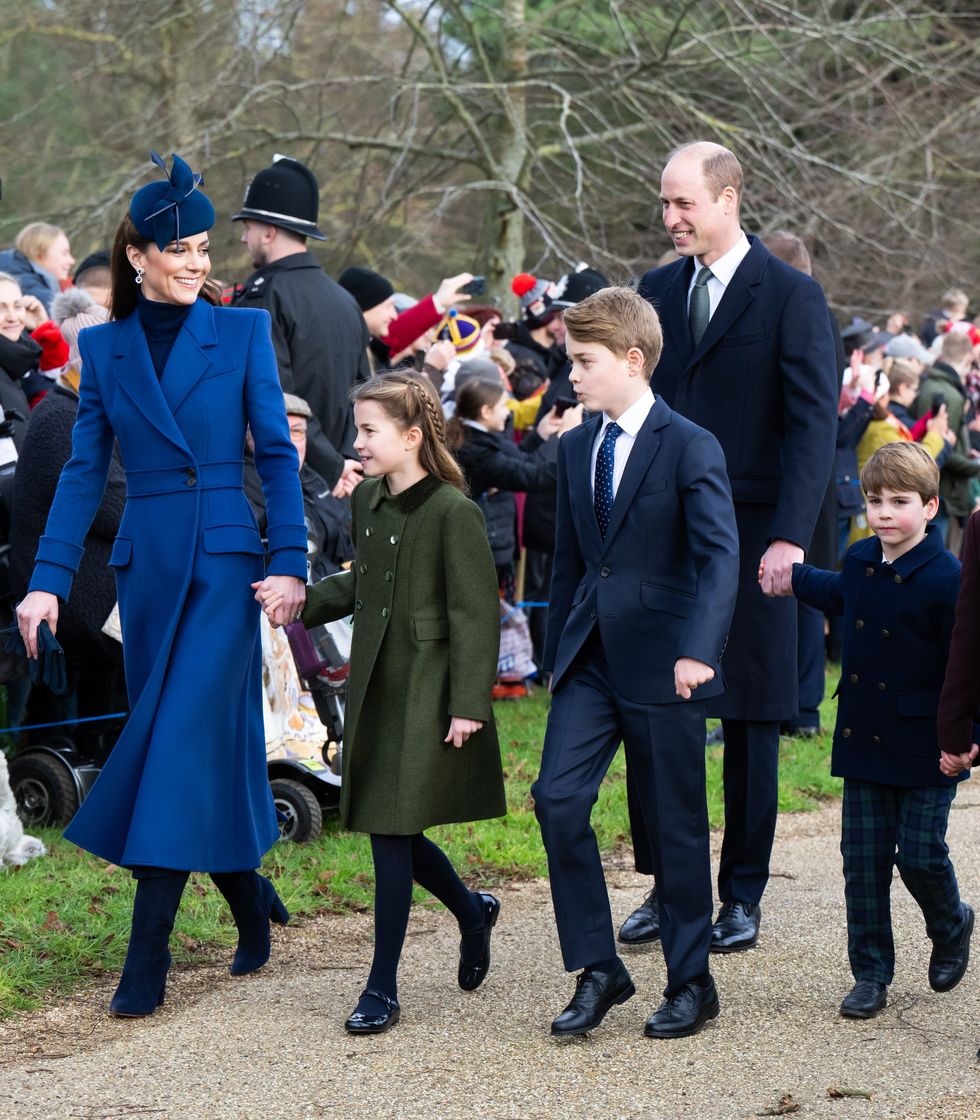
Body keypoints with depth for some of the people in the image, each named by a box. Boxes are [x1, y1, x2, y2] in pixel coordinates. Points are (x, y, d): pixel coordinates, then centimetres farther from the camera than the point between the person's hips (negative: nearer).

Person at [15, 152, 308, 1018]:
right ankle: (252, 903, 30)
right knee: (212, 739, 10)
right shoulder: (105, 347, 7)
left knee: (183, 742, -9)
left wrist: (290, 560, -10)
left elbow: (277, 452, -1)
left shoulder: (241, 332, 0)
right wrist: (49, 580, -1)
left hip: (224, 561, -3)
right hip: (147, 564, 3)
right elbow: (84, 471, 7)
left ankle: (147, 961, -9)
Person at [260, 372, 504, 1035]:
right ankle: (473, 911, 37)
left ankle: (383, 989, 2)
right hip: (375, 687, 7)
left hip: (426, 696, -7)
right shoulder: (368, 501, 9)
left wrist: (468, 705, -16)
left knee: (393, 832, -6)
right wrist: (299, 600, 7)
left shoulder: (453, 512, -15)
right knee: (390, 831, 11)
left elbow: (475, 614, -14)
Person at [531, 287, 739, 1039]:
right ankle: (597, 970, 4)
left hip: (663, 665, -5)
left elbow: (720, 556, -18)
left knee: (675, 823, 4)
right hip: (591, 659, 5)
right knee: (558, 798, -8)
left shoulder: (690, 448, -9)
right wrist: (557, 654, 18)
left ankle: (692, 984, 18)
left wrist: (698, 651, -31)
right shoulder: (576, 449, 11)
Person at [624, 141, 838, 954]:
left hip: (749, 540, -4)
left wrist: (790, 537, -20)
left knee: (751, 720, 4)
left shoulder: (791, 297, -5)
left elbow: (814, 423, -11)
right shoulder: (658, 292, 11)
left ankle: (743, 897, 13)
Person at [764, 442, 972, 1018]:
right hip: (864, 741, 6)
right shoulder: (861, 561, 5)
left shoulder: (946, 578, -16)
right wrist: (793, 578, 39)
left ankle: (952, 925, 29)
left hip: (925, 748, -6)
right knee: (863, 861, 5)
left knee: (920, 854, -3)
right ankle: (871, 973, 15)